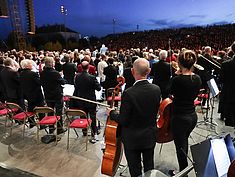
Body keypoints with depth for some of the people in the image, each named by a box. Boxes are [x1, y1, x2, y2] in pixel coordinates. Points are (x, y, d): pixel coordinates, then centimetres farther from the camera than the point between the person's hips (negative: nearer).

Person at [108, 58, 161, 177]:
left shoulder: (128, 93, -28)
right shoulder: (156, 89, -12)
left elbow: (123, 120, -20)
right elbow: (154, 112, 2)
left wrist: (111, 113, -2)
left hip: (132, 139, -4)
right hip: (150, 137, 5)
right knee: (149, 167, 26)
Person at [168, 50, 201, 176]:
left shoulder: (177, 79, -23)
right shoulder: (197, 78, -3)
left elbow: (171, 92, -3)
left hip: (180, 118, -8)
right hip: (192, 116, 8)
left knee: (181, 147, 10)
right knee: (184, 143, 29)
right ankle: (183, 169, 50)